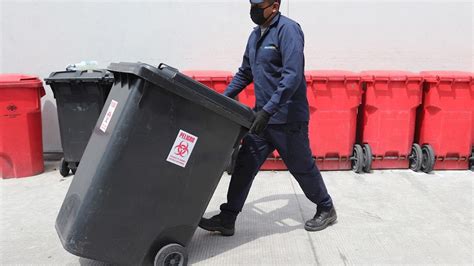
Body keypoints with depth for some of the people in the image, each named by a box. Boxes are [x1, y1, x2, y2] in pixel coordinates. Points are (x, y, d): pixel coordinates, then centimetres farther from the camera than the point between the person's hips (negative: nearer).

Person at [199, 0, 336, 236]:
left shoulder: (287, 29, -14)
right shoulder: (256, 35, 12)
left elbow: (293, 76, -24)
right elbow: (244, 74, 22)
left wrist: (267, 110, -30)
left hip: (288, 119, -7)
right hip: (262, 117, 7)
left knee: (302, 168, 8)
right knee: (244, 166, 5)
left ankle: (326, 210, 31)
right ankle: (227, 220, 14)